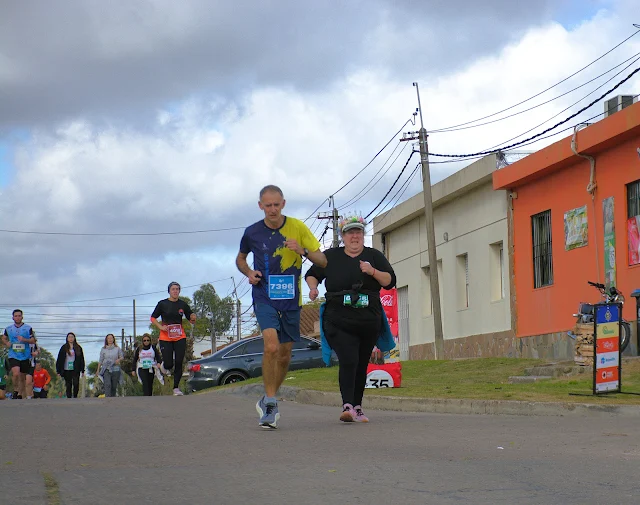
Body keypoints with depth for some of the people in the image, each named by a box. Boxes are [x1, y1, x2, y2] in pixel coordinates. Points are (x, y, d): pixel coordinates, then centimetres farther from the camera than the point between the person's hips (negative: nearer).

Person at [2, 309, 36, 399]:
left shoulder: (28, 328, 2)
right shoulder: (8, 329, 8)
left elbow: (33, 340, 0)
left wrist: (24, 340, -18)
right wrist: (6, 343, -1)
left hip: (25, 356, 0)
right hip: (13, 356, 0)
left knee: (23, 377, 6)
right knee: (16, 373, -21)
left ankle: (20, 394, 21)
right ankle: (16, 391, -1)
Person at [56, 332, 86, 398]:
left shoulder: (78, 348, 6)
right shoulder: (64, 348, 4)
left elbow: (82, 359, 8)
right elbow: (59, 359, 3)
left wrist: (82, 370, 4)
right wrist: (59, 371, -3)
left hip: (75, 370, 0)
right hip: (67, 370, 0)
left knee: (76, 384, -14)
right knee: (68, 385, 2)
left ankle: (75, 397, 3)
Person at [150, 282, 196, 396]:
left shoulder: (183, 305, 5)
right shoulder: (162, 304, -1)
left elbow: (192, 321, 10)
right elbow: (153, 318, 5)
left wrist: (193, 318, -14)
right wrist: (161, 327, -12)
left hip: (180, 337, 2)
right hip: (165, 338, -2)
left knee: (179, 363, -4)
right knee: (168, 364, -6)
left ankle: (176, 388, 6)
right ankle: (164, 365, 33)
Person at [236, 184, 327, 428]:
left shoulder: (297, 227, -1)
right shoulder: (252, 232, 0)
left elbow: (322, 260, 1)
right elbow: (240, 258, 19)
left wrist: (301, 250, -18)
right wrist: (249, 273, -2)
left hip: (290, 300, 2)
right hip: (264, 298, -2)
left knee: (284, 354, 10)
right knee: (271, 347, -22)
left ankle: (268, 400, 31)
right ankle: (270, 402, -11)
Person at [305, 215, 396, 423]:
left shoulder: (374, 256, 9)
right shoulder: (331, 256, 8)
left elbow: (390, 281, 2)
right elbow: (312, 274, 19)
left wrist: (373, 272, -15)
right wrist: (313, 287, -2)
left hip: (369, 321, 2)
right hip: (339, 321, -2)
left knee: (361, 365, 9)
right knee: (348, 361, -19)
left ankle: (357, 408, 19)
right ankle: (347, 406, -26)